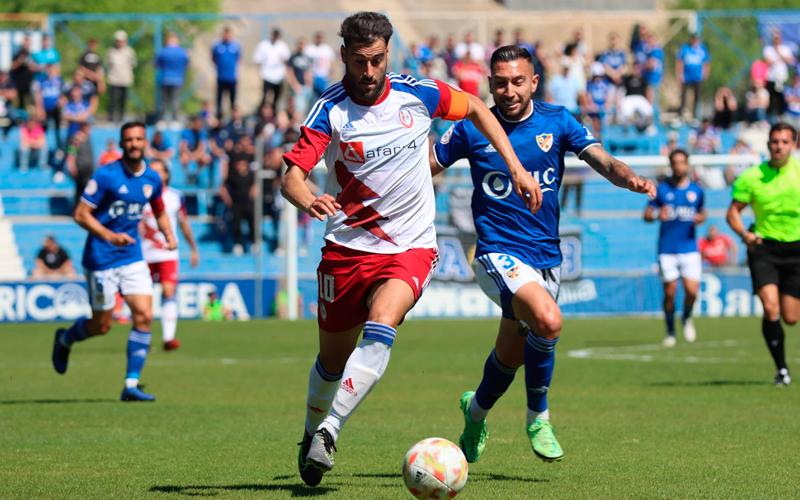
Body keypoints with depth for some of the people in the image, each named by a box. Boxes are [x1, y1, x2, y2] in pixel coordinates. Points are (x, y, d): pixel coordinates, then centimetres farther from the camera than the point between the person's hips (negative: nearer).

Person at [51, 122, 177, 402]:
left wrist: (168, 235, 5)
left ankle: (131, 385, -3)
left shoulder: (152, 178, 4)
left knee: (144, 316, -10)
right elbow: (81, 214, -14)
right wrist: (109, 235, -27)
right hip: (101, 259, -5)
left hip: (133, 257, 5)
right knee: (102, 326, 2)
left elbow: (159, 210, 23)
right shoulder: (106, 176, -14)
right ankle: (64, 339, 36)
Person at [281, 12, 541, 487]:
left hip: (411, 247, 0)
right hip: (347, 247, 1)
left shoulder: (417, 94, -5)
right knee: (333, 358, 11)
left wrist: (516, 167, 8)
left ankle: (329, 430, -28)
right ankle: (311, 433, 38)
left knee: (381, 327, -28)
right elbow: (292, 176, -21)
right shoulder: (329, 110, -11)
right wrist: (309, 200, -44)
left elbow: (475, 107, 13)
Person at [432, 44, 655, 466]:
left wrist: (629, 178, -30)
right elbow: (426, 167, 6)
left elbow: (602, 161, -9)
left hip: (546, 257, 4)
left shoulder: (556, 121, 0)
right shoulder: (471, 130, -4)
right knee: (547, 320, -29)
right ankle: (538, 416, -7)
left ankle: (477, 410, 47)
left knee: (512, 354, 14)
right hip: (499, 254, -4)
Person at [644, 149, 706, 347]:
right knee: (670, 292, -1)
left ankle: (686, 318, 22)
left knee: (692, 290, -9)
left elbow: (702, 212, 21)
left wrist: (700, 218, -3)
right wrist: (657, 215, -19)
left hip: (689, 248, 1)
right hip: (667, 248, -1)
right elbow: (647, 214, 3)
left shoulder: (696, 190, 6)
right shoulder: (662, 189, 1)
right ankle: (670, 332, 15)